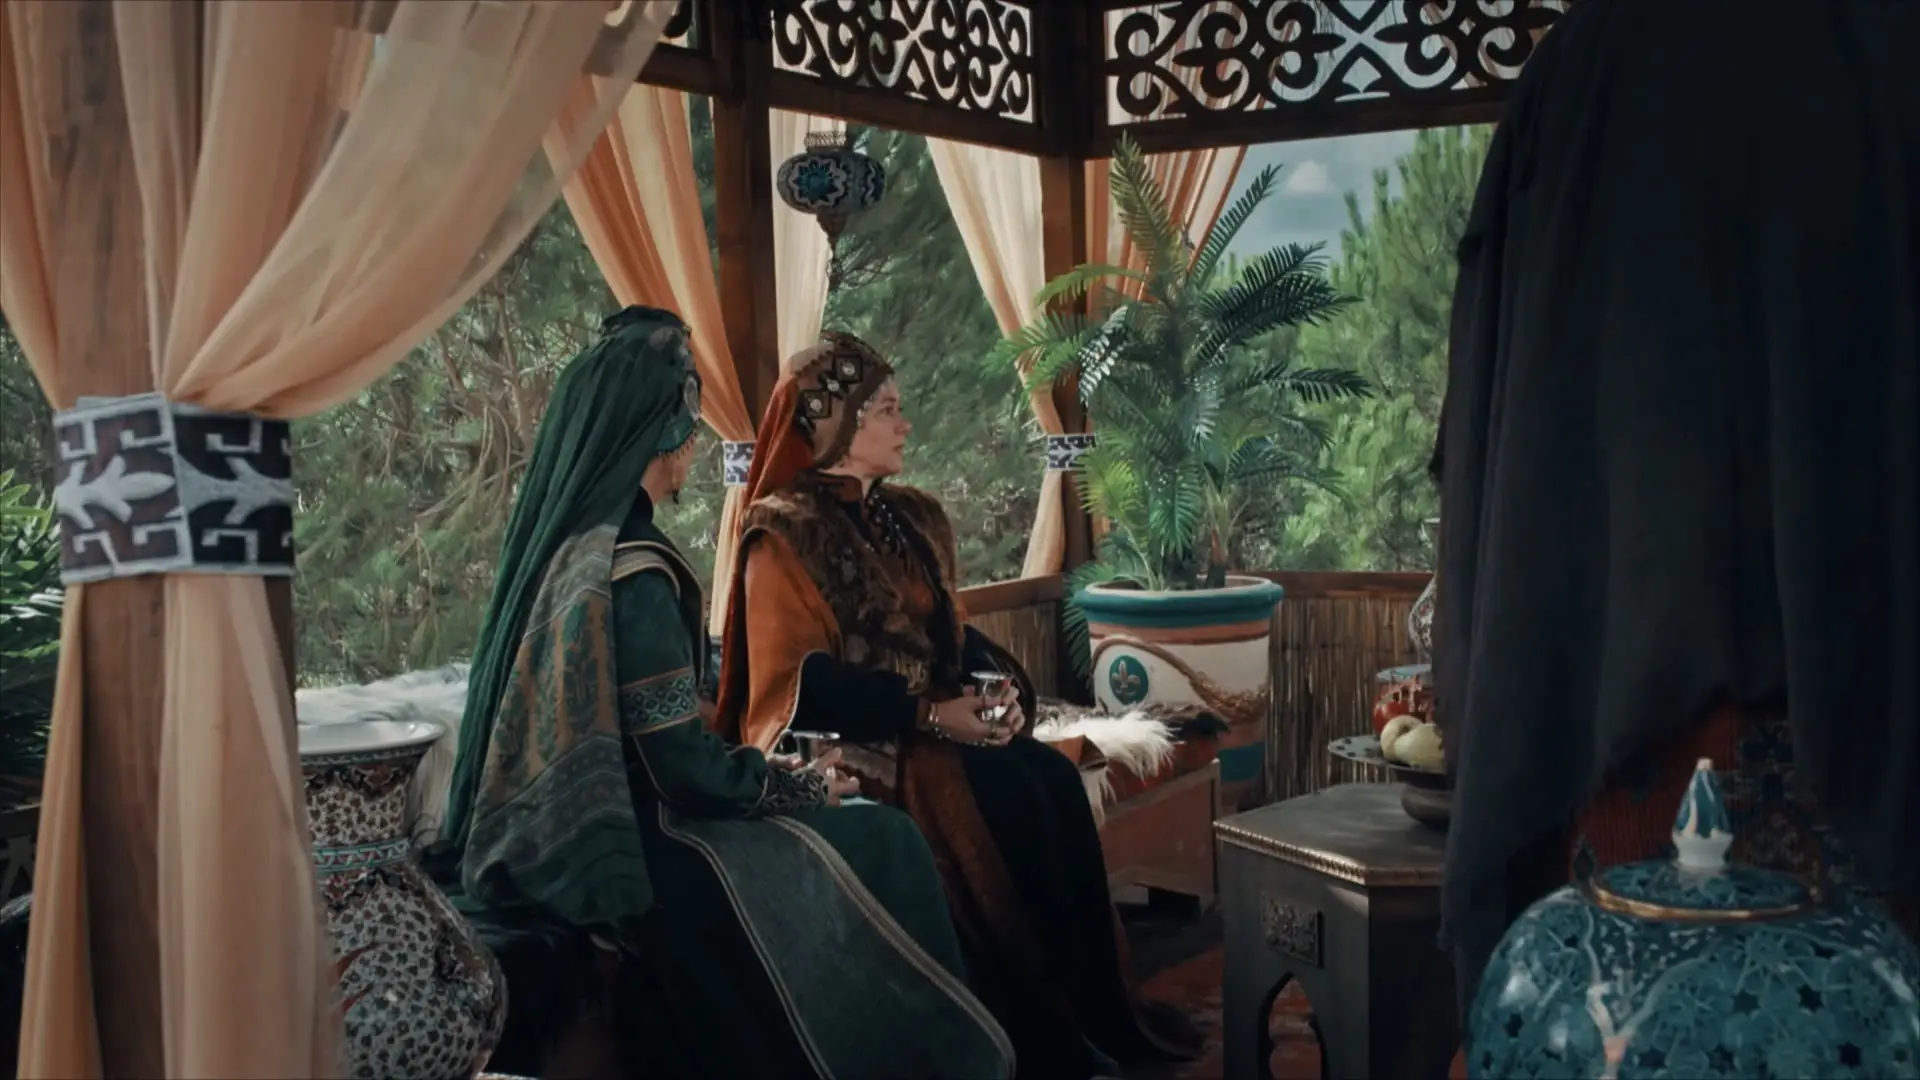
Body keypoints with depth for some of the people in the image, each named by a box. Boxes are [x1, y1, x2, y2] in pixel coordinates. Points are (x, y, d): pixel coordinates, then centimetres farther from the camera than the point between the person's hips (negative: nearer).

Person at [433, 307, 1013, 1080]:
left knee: (858, 836, 13)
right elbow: (684, 769, -20)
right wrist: (805, 785, -4)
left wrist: (780, 773, 11)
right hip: (621, 859, -8)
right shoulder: (631, 572, -23)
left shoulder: (561, 543, 4)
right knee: (880, 849, 1)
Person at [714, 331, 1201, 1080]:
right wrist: (927, 715, -22)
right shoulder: (785, 532, -9)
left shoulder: (911, 518, 15)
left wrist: (1001, 686, -6)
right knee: (1006, 799, -28)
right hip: (848, 742, -7)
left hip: (940, 724, 7)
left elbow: (953, 632, 16)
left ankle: (1094, 1010, -12)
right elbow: (804, 685, -15)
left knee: (1054, 780, -19)